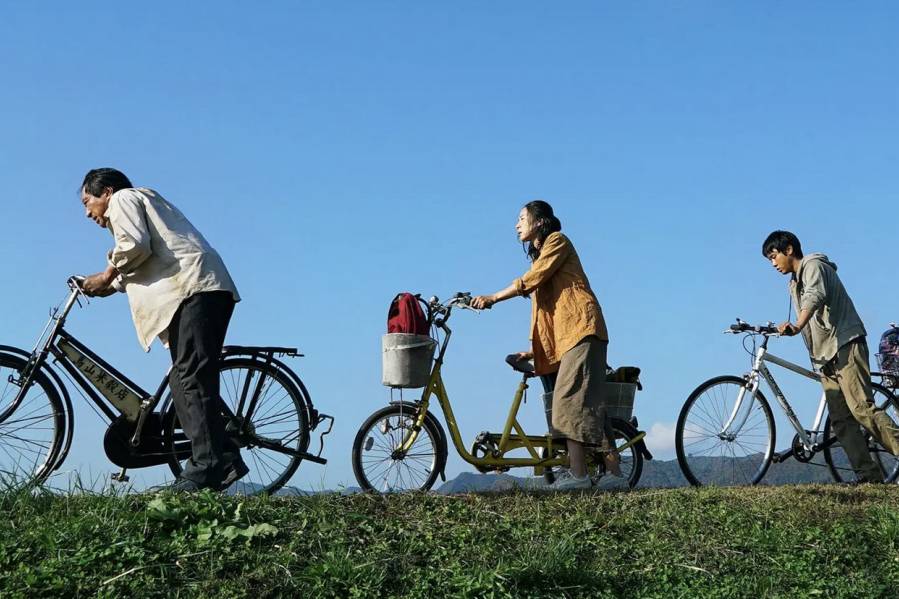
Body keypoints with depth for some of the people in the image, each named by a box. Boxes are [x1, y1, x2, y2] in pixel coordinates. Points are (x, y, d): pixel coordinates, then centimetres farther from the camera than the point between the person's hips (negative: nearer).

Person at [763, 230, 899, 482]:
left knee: (861, 408, -22)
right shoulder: (795, 282, 26)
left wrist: (796, 326, -41)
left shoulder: (813, 265, -4)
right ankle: (870, 477, -9)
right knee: (841, 421, -3)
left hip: (846, 345, -9)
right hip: (826, 357, 9)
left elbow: (816, 296, -26)